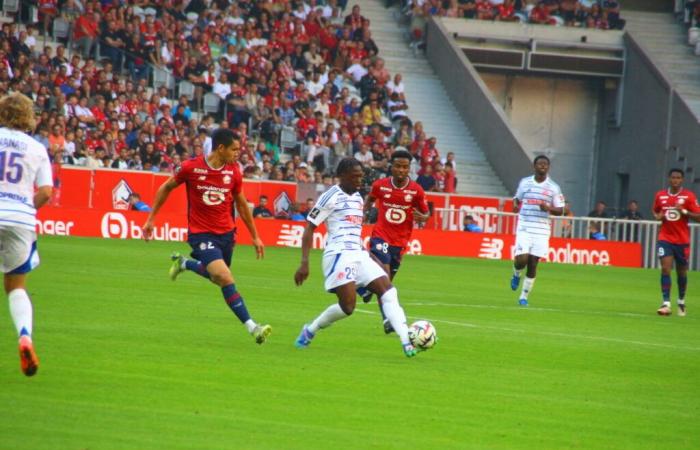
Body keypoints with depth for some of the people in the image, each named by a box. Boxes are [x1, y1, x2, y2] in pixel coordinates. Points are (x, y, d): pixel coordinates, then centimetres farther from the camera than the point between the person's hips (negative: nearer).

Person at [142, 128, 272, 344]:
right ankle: (252, 327, -18)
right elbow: (166, 188, 3)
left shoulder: (233, 172, -2)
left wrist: (255, 236, 14)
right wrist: (151, 219, 5)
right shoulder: (191, 167, -13)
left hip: (226, 233, 5)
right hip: (200, 233, -5)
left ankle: (184, 263, 47)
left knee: (218, 277, 19)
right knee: (226, 278, -20)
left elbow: (241, 204, 12)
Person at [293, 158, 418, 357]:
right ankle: (310, 331, 6)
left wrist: (372, 259, 25)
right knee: (348, 306, -17)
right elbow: (309, 228, -6)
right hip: (339, 255, -8)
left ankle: (406, 341, -12)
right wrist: (304, 263, -14)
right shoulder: (331, 197, -5)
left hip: (358, 254, 8)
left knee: (388, 291, -6)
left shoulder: (358, 198, 18)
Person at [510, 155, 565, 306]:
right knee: (522, 259, -16)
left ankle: (524, 297, 12)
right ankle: (516, 274, 21)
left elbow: (560, 210, 5)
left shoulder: (553, 187, 2)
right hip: (524, 227, 0)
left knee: (533, 264, 0)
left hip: (542, 230, 0)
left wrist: (548, 208, -15)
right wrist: (515, 205, -1)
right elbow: (517, 198, 22)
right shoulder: (525, 182, 6)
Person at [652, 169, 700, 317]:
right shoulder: (660, 196, 3)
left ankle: (681, 302, 31)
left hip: (682, 240, -1)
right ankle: (666, 304, -16)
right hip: (665, 239, 1)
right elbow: (655, 211, 21)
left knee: (681, 272, 10)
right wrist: (657, 216, -2)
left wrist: (684, 211, -21)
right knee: (665, 268, -14)